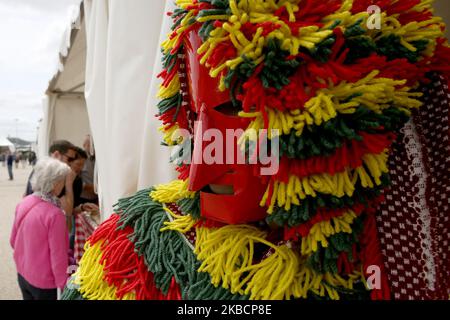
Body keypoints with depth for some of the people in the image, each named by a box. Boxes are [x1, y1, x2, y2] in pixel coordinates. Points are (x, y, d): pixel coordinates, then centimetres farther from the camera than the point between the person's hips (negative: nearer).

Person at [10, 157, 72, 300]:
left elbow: (13, 240, 7)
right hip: (43, 281, -6)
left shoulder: (24, 203, -6)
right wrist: (63, 286, -10)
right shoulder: (54, 214, -27)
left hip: (22, 274, 7)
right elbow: (58, 256, -22)